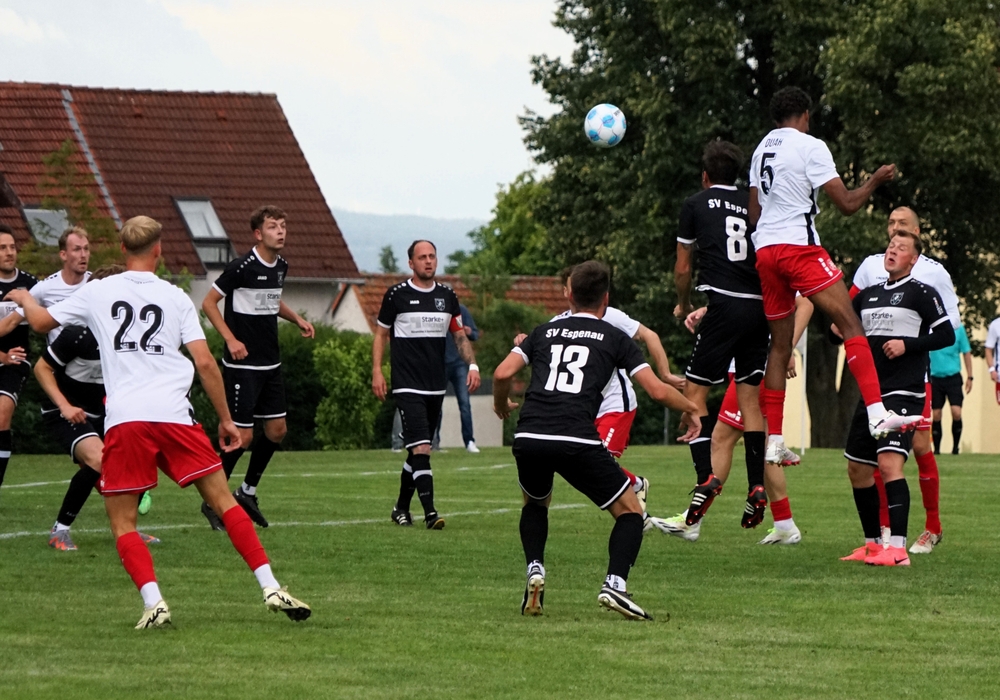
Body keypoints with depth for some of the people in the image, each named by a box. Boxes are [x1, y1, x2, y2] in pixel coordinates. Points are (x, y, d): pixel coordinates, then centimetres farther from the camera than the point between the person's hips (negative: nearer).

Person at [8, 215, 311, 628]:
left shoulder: (98, 292, 10)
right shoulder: (176, 298, 9)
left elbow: (42, 322, 21)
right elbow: (204, 362, 4)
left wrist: (24, 300, 44)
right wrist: (226, 420, 12)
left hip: (123, 420, -1)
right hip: (174, 415, 1)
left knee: (122, 523, 7)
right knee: (223, 501, 7)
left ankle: (153, 602, -12)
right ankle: (270, 588, 1)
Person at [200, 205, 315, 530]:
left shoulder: (281, 266, 8)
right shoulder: (242, 267, -16)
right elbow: (209, 302, -11)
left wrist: (296, 319, 11)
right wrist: (231, 339, -17)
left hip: (270, 363, 8)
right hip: (243, 363, -8)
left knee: (277, 430, 10)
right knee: (242, 435, -9)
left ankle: (247, 492, 26)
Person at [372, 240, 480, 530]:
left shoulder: (447, 296, 9)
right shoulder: (396, 295, -3)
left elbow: (459, 335, 15)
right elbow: (381, 334, 5)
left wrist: (472, 365, 1)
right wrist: (377, 372, -3)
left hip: (436, 386, 5)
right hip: (408, 386, -5)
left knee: (418, 450, 11)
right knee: (421, 448, -16)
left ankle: (401, 507, 26)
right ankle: (430, 512, -20)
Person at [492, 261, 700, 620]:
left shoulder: (544, 332, 22)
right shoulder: (615, 338, 14)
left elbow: (502, 374, 10)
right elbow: (657, 390, 8)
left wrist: (502, 406, 31)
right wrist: (691, 409, 26)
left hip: (528, 438, 3)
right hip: (578, 441, -3)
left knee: (535, 504, 34)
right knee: (630, 512, 12)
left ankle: (535, 570, 10)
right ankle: (614, 584, -11)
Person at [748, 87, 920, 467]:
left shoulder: (761, 150, 19)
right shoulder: (810, 146, -4)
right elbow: (847, 204, -6)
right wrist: (876, 181, 9)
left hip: (764, 250, 7)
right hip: (798, 245, -7)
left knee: (780, 344, 13)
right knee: (851, 324, -11)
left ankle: (774, 441, 11)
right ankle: (878, 414, -25)